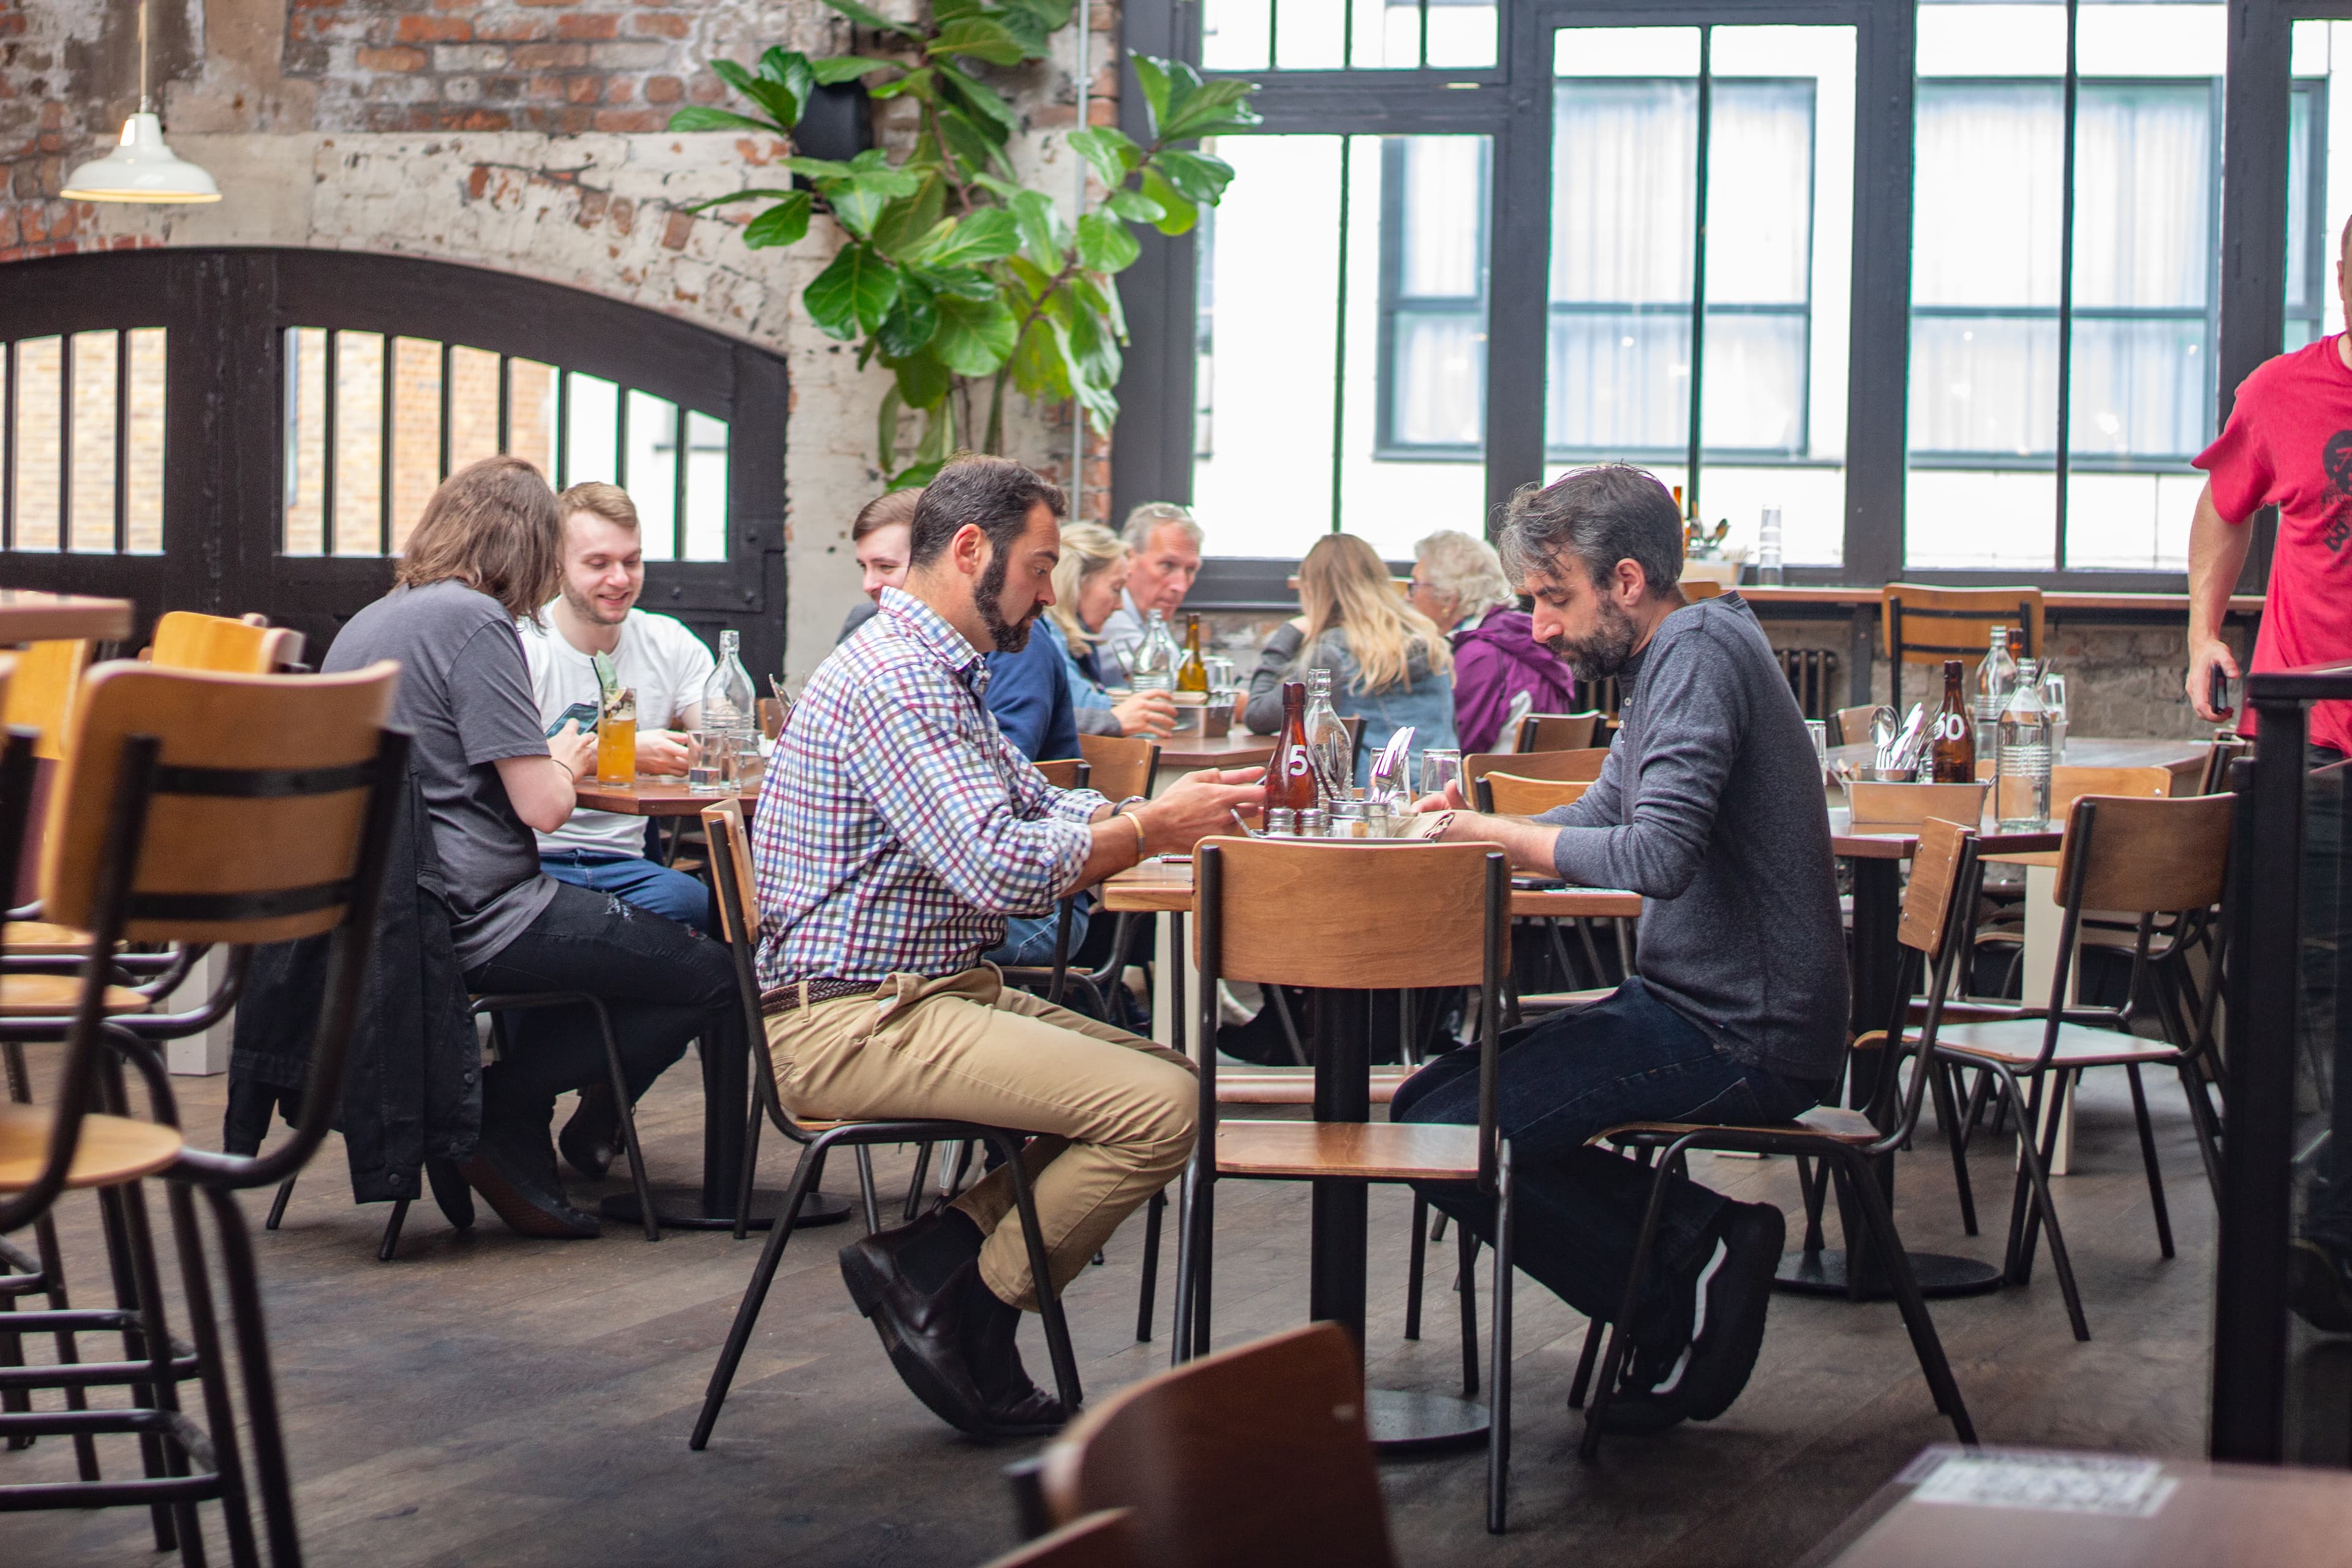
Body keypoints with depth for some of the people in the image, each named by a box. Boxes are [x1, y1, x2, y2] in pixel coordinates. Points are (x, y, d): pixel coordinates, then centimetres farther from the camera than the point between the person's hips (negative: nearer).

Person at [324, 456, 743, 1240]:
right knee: (714, 976, -4)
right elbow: (542, 806, -16)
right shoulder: (474, 620, -12)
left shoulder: (368, 623, 16)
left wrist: (547, 759, 22)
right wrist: (567, 761, 6)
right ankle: (499, 1116, -4)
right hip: (475, 921, -10)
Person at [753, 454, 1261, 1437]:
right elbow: (1000, 867, -25)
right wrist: (1153, 828, -14)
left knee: (1163, 1075, 7)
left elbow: (1039, 808, 19)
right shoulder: (894, 680, -17)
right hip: (852, 1021, -11)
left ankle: (942, 1251, -1)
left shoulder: (937, 673, 19)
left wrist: (1166, 811, 2)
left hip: (933, 995, 11)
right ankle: (964, 1308, -5)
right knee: (1159, 1106, -20)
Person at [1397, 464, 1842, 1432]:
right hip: (1696, 1005, 11)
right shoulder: (1668, 660, 16)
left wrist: (1501, 836, -14)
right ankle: (1697, 1240, 2)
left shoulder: (1700, 654, -17)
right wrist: (1477, 826, 2)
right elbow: (1605, 814, 21)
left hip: (1740, 1039, -11)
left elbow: (1656, 856, -29)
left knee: (1446, 1139, -17)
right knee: (1427, 1100, 10)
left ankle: (1684, 1296, -6)